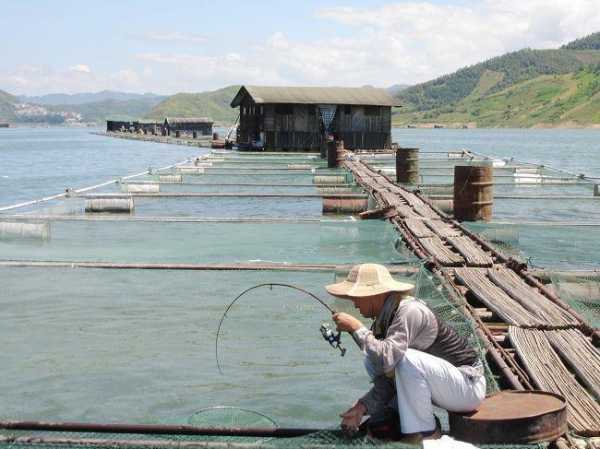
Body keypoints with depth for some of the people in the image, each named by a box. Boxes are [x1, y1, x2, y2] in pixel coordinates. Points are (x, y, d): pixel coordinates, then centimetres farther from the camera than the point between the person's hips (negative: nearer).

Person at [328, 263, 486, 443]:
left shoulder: (410, 312, -24)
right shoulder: (384, 318, 2)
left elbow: (387, 358, -37)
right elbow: (387, 373, 3)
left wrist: (356, 327, -27)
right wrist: (362, 407, -7)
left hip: (469, 384, -8)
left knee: (406, 358, -32)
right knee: (372, 361, 3)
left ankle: (426, 431, -15)